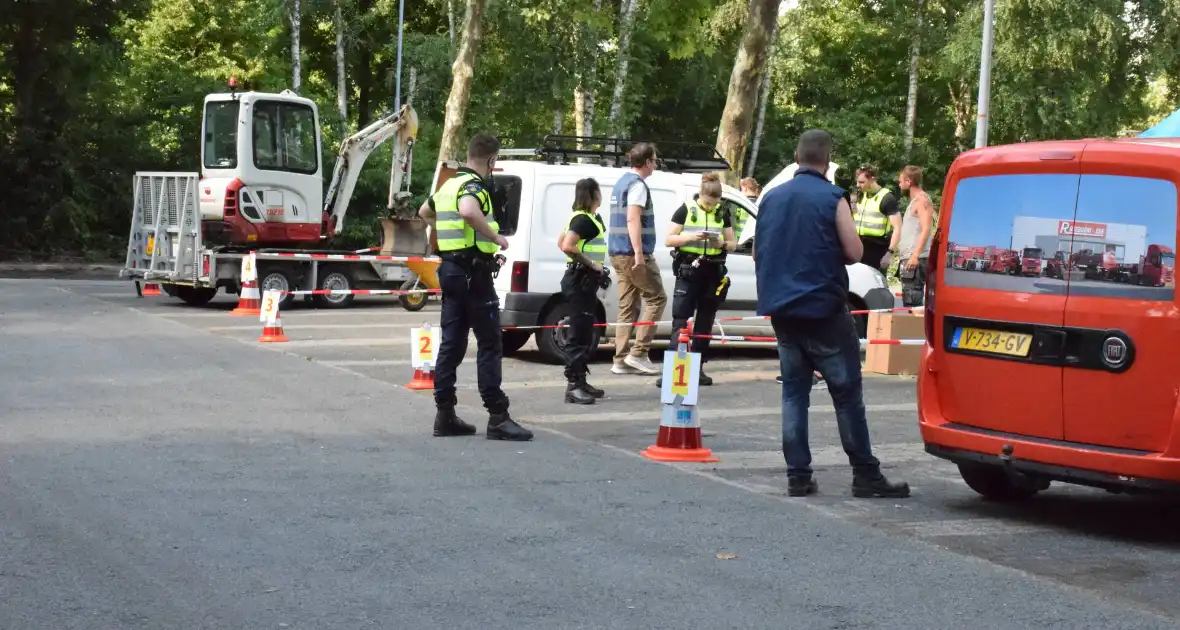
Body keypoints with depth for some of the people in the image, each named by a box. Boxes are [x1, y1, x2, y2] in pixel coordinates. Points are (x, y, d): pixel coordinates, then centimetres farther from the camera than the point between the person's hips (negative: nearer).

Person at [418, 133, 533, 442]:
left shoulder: (449, 185, 16)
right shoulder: (474, 185, -12)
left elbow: (424, 211, 34)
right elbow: (468, 211, -36)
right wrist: (495, 237, -25)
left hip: (450, 269, 9)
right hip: (473, 271, -9)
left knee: (451, 342, 10)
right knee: (489, 344, -6)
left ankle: (445, 415, 11)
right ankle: (498, 417, -7)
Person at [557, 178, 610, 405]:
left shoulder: (585, 218, 15)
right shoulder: (583, 219, -15)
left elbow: (562, 242, 25)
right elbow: (567, 246, -27)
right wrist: (591, 264, -20)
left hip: (584, 280, 10)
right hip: (580, 280, -10)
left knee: (584, 334, 15)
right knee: (579, 335, -11)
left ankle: (580, 381, 21)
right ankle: (573, 386, -11)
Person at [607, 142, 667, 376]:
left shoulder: (622, 182, 20)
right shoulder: (637, 185, -12)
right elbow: (633, 219, -21)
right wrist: (639, 253, -25)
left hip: (618, 253, 10)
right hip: (632, 253, -10)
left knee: (627, 307, 9)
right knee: (656, 298, -2)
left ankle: (621, 360, 7)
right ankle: (639, 353, -6)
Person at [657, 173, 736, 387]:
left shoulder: (722, 214, 8)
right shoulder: (685, 210, -2)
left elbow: (733, 244, 12)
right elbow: (669, 240, -3)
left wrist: (722, 244, -11)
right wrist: (691, 236, -20)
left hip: (713, 274, 4)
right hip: (688, 272, -4)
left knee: (705, 322, 8)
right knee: (680, 320, -9)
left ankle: (698, 368, 15)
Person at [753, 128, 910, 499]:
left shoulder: (771, 199, 7)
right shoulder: (832, 198, -9)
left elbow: (758, 254, 15)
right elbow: (854, 252, -10)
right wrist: (829, 255, 10)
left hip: (781, 311, 5)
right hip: (823, 309, -5)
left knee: (794, 392, 9)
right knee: (847, 393, 0)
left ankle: (798, 475, 5)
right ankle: (865, 475, 2)